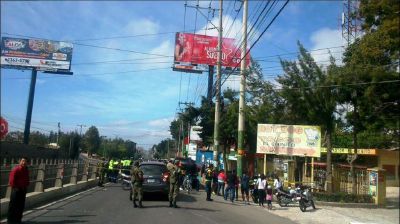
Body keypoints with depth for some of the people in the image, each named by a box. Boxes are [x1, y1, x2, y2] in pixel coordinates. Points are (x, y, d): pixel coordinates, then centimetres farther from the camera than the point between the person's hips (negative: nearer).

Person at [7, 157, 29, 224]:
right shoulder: (16, 169, -14)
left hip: (23, 189, 7)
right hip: (16, 189, -7)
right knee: (13, 204, -2)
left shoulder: (26, 170, 10)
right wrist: (15, 187, -14)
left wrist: (26, 186, 9)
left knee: (21, 205, 11)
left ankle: (18, 219, 21)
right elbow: (12, 180, -15)